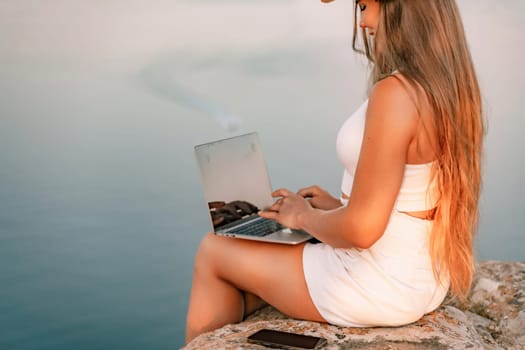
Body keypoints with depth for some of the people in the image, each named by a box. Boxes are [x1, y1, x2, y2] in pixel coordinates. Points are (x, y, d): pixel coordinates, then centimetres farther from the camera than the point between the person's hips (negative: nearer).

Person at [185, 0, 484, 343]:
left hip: (379, 287, -8)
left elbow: (361, 229, -26)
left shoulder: (395, 93, -26)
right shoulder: (449, 86, 2)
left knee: (214, 252, 11)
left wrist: (304, 216, -7)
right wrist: (339, 206, 11)